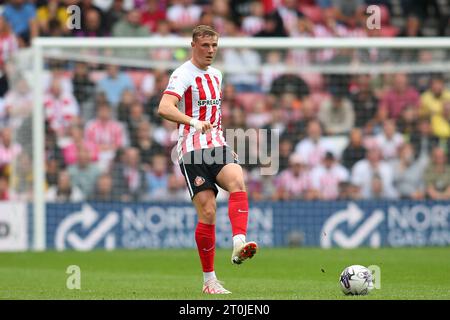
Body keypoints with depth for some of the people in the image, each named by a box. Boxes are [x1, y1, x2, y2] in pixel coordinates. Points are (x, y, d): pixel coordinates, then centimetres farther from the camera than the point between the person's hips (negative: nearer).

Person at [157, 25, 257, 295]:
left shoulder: (216, 75, 18)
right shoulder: (183, 74, -7)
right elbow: (164, 108, -24)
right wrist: (194, 122, -40)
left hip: (217, 146, 6)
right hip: (193, 151, -6)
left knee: (237, 182, -26)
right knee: (207, 212, -10)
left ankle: (239, 245, -41)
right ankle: (209, 280, 1)